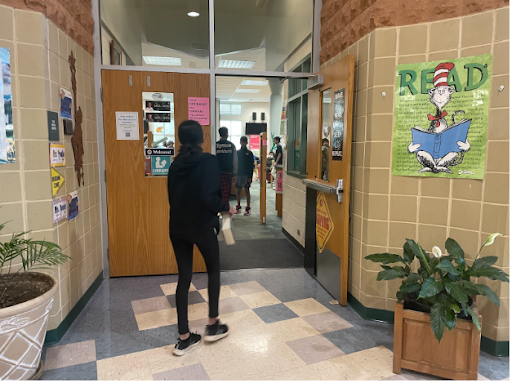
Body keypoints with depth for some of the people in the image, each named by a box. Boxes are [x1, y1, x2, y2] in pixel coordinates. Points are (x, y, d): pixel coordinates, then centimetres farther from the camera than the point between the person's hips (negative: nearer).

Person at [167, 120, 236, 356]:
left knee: (184, 278, 11)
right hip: (201, 226, -5)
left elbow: (173, 196, 8)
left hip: (177, 227, 5)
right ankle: (213, 326, 26)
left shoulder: (176, 164, 5)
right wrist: (226, 207, -5)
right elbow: (209, 197, -22)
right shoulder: (208, 161, -13)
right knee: (213, 271, 17)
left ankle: (184, 338, 19)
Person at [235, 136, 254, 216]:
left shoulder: (249, 153, 0)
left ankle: (248, 208, 4)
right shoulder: (237, 152, 8)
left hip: (246, 175, -3)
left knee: (247, 190, -1)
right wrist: (235, 174, 2)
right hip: (238, 174, 3)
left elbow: (251, 166, -2)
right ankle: (238, 207, 18)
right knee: (238, 190, 6)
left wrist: (250, 176, -9)